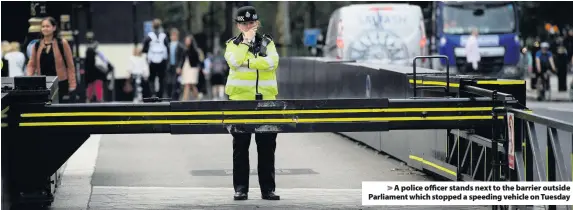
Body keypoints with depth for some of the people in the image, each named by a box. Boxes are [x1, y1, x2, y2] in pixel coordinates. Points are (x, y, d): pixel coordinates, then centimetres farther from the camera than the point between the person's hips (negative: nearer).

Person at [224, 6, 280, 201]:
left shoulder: (267, 42, 10)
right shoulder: (233, 44, 7)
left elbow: (272, 62, -10)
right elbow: (234, 62, -14)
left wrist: (247, 62, -12)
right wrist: (246, 41, -9)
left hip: (266, 100, 1)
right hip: (240, 100, -1)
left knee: (267, 147, 3)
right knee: (240, 146, 2)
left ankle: (268, 188, 8)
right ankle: (240, 188, 7)